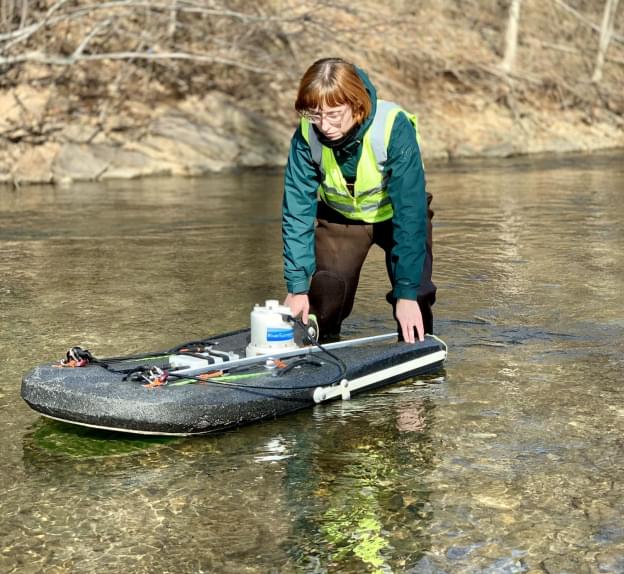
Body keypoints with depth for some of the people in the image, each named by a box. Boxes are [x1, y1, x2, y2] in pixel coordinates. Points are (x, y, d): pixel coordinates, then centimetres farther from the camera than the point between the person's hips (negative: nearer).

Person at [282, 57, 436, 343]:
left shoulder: (394, 128, -35)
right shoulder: (306, 136, -27)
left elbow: (410, 212, -34)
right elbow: (297, 210, -19)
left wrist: (407, 291, -36)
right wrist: (297, 285, -22)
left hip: (396, 214, -2)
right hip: (340, 217, 2)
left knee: (415, 295, -18)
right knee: (325, 291, -16)